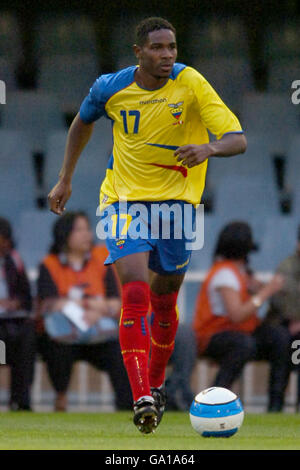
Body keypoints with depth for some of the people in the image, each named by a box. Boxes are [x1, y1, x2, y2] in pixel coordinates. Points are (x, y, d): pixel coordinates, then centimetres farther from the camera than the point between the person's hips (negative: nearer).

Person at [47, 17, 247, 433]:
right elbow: (83, 122, 17)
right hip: (124, 201, -1)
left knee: (164, 301, 13)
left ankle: (155, 385, 38)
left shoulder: (190, 83, -14)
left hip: (175, 201, 1)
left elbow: (238, 140, -20)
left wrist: (209, 148, -42)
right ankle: (142, 399, -26)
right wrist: (65, 180, 17)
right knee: (135, 294, -19)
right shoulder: (110, 88, -7)